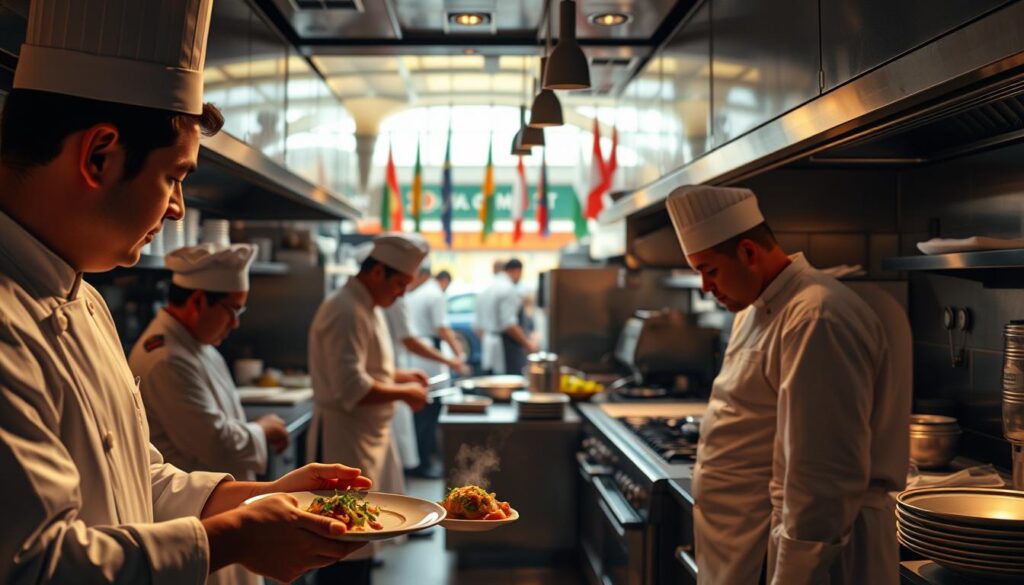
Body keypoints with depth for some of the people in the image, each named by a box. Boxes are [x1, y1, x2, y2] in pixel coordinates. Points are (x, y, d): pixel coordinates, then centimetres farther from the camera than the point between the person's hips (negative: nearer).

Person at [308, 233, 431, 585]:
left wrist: (399, 375, 9)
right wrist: (403, 393, -18)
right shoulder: (346, 312, -21)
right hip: (344, 438, -10)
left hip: (367, 436, 10)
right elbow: (351, 389, -28)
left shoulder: (368, 307, 12)